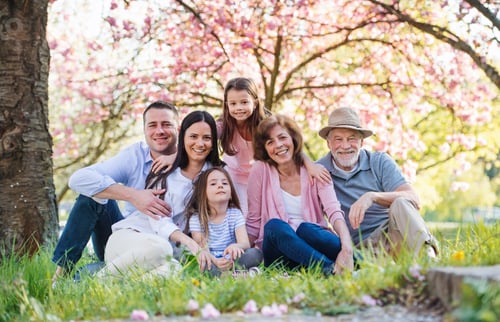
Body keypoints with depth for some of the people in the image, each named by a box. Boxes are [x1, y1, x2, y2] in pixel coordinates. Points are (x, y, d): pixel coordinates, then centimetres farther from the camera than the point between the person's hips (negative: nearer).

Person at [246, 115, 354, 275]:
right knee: (273, 225, -30)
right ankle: (331, 268, -40)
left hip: (313, 243, 0)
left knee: (305, 228, -31)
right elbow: (253, 223, 5)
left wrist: (347, 248, -30)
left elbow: (334, 212, -12)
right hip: (278, 253, 0)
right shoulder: (260, 170, 2)